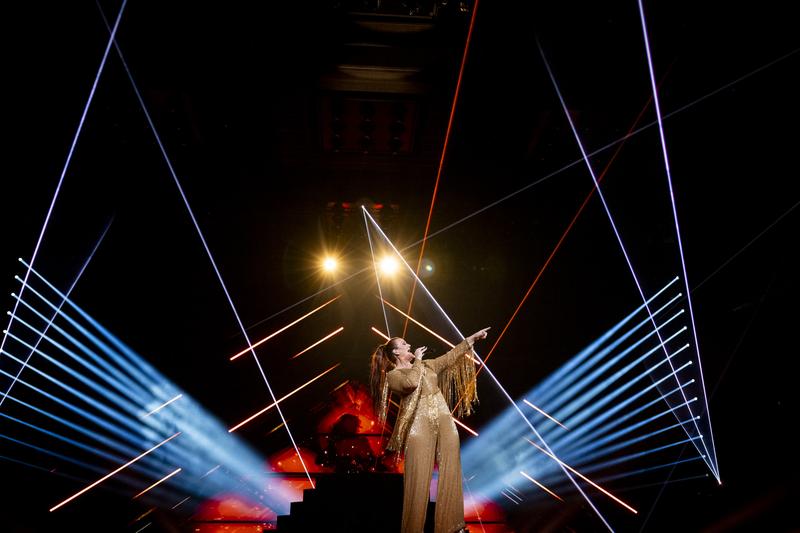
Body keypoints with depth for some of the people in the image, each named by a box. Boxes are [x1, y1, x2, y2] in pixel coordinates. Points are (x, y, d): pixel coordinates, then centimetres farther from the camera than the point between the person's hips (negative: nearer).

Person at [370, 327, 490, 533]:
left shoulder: (426, 365, 21)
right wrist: (416, 360, -3)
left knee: (450, 473, 3)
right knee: (419, 479, -7)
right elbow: (411, 382, -19)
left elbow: (450, 357, 23)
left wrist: (472, 338, 22)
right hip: (419, 425, -6)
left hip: (444, 421, 6)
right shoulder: (392, 375, 1)